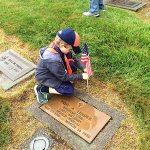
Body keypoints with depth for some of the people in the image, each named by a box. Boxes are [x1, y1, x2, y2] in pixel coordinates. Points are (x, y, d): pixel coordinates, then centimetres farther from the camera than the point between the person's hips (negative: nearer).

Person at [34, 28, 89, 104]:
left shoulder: (58, 47, -16)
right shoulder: (53, 60, -39)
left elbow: (74, 59, -2)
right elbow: (64, 77, -24)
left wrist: (83, 68, -13)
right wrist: (81, 76, -19)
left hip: (54, 71, 8)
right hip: (45, 77, -8)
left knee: (73, 65, -2)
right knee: (70, 90, -10)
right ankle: (42, 89, -5)